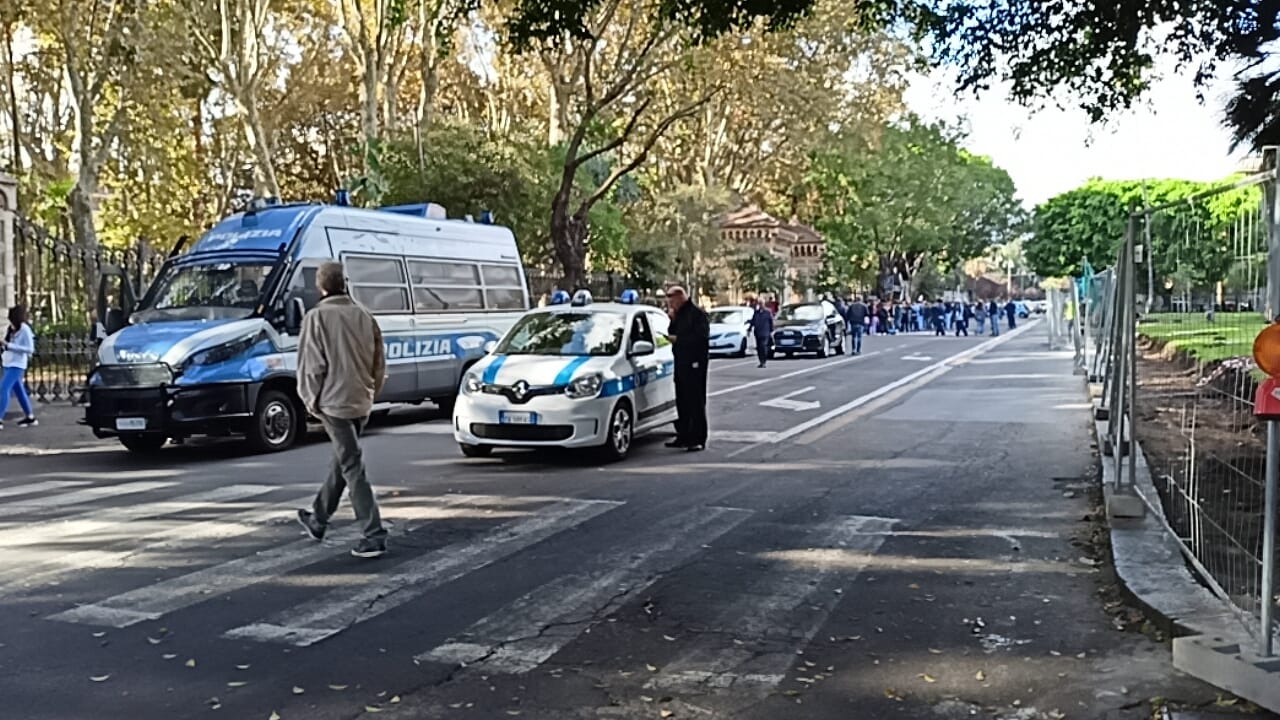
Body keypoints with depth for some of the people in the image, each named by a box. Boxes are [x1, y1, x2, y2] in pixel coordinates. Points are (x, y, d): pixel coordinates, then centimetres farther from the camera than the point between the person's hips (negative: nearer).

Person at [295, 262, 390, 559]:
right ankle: (318, 519, 39)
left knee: (353, 468, -5)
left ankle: (374, 536, -9)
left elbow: (312, 365, -12)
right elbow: (379, 364, 8)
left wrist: (311, 400, 0)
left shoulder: (317, 317, -9)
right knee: (341, 462, 21)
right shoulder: (364, 316, 6)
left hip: (334, 401, -6)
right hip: (361, 403, 6)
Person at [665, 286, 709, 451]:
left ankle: (698, 439, -3)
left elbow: (701, 337, -20)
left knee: (696, 402, -5)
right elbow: (673, 334, 18)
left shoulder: (697, 313, -10)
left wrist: (677, 339, -15)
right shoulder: (679, 314, 17)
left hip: (694, 363, -9)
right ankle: (683, 436, 20)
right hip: (681, 363, 9)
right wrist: (673, 321, 2)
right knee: (682, 402, 12)